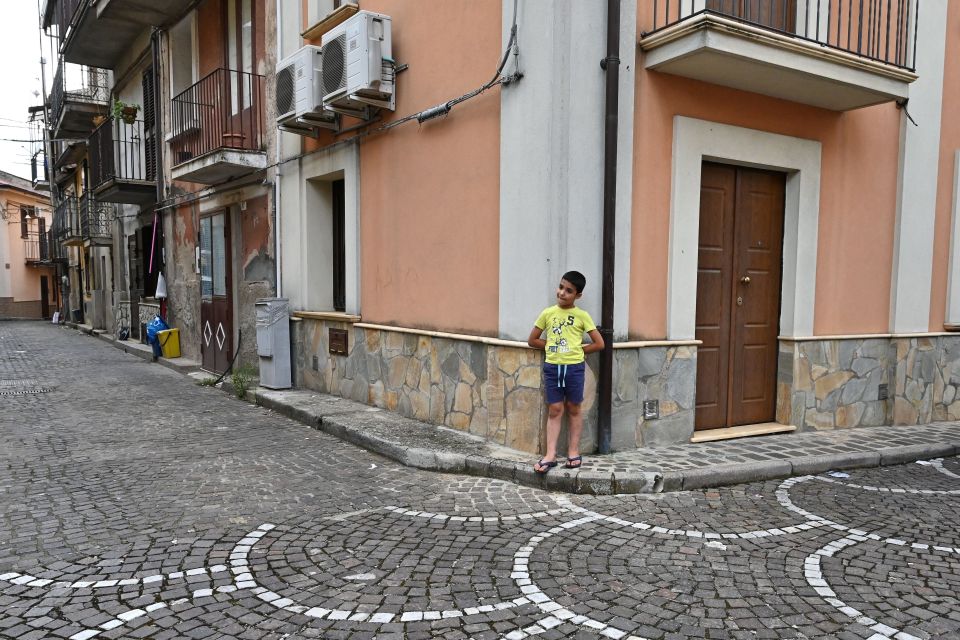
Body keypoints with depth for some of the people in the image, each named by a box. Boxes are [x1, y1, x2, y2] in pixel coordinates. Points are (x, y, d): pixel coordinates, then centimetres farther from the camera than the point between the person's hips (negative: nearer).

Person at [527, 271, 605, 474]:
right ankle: (550, 455, 5)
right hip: (552, 367, 1)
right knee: (554, 410, 4)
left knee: (573, 409, 10)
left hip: (574, 367, -1)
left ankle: (573, 452, 19)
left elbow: (599, 343, -1)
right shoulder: (547, 313, 2)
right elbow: (532, 340, 9)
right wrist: (552, 347, 2)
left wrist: (578, 350, -1)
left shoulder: (582, 316, -3)